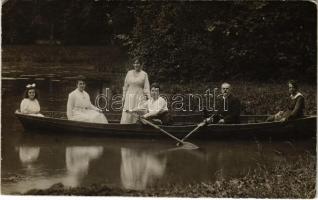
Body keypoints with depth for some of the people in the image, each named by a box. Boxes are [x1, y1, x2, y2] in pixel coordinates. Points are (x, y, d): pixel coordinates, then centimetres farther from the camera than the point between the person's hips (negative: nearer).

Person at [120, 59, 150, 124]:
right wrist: (123, 97, 8)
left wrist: (149, 99, -11)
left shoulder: (144, 74, 1)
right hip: (129, 97, 2)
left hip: (139, 97, -2)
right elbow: (125, 86, 13)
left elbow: (146, 87, -2)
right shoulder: (129, 73, 9)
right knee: (127, 115, -4)